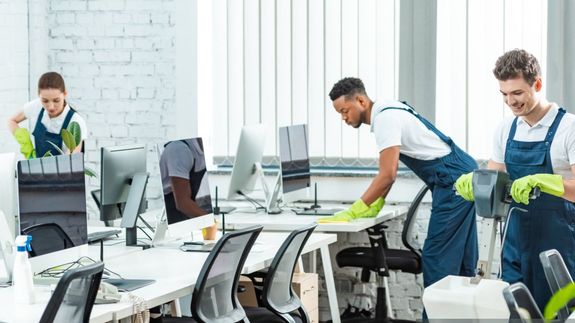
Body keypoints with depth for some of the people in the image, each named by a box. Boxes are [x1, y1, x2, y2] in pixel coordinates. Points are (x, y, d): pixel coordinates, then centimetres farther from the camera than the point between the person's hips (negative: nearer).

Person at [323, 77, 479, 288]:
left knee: (437, 255, -9)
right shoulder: (386, 112, 12)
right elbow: (388, 171, 19)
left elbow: (388, 175, -24)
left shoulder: (385, 119, -18)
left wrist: (351, 213, -21)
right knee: (460, 257, 13)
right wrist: (375, 205, 11)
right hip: (463, 176, 10)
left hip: (454, 182, -10)